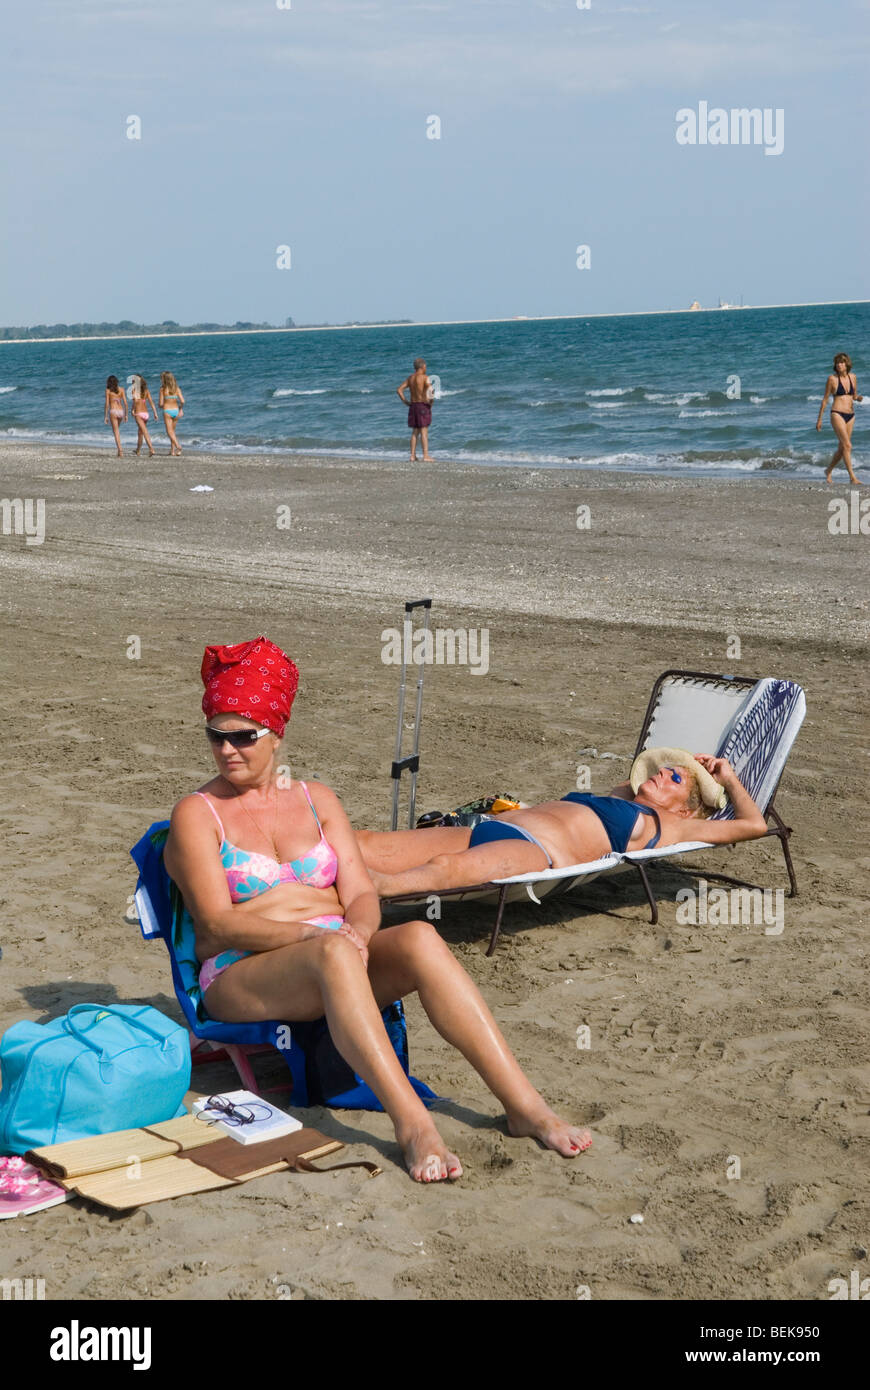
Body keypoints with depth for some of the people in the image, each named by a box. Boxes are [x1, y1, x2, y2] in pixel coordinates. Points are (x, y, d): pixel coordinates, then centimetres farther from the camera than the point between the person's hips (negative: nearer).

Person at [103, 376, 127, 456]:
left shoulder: (108, 390, 1)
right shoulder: (121, 389, 8)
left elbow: (107, 404, -4)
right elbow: (125, 403, 5)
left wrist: (105, 416, 0)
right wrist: (126, 415, 10)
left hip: (113, 411, -4)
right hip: (121, 411, 4)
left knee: (116, 432, -3)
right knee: (117, 430, 23)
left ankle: (120, 451, -15)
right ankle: (119, 449, 20)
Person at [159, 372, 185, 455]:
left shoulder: (163, 389, -7)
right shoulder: (177, 389, 2)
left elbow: (161, 403, -7)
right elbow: (182, 401, -5)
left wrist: (161, 407, 15)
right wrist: (180, 409, 12)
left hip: (167, 411, -5)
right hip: (176, 410, 5)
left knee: (170, 432, -5)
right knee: (172, 431, 17)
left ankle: (178, 446, -26)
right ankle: (172, 450, 17)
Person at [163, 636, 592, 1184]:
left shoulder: (316, 799, 17)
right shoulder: (197, 814, 4)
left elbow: (362, 896, 9)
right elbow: (219, 924, -8)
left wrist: (356, 932, -16)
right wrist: (314, 934, -22)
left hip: (338, 953, 4)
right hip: (243, 976, -4)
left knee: (418, 938, -28)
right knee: (333, 953, -37)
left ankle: (525, 1105, -34)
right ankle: (413, 1126, -48)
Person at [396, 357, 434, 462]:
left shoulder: (410, 378, 9)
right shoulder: (425, 378, -10)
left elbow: (399, 390, 8)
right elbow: (430, 389, -24)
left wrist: (405, 401, 9)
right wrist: (430, 402, -10)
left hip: (413, 405, 6)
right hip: (423, 406, -6)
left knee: (415, 432, 11)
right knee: (424, 431, -4)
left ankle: (413, 456, 10)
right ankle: (426, 456, -5)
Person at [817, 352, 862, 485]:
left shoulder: (852, 377, 8)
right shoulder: (832, 378, -5)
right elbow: (825, 399, 0)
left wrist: (858, 398, -5)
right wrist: (819, 419, 2)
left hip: (850, 415, 6)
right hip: (837, 414, -6)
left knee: (842, 448, 11)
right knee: (847, 445, -16)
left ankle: (828, 471, 31)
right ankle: (852, 477, -16)